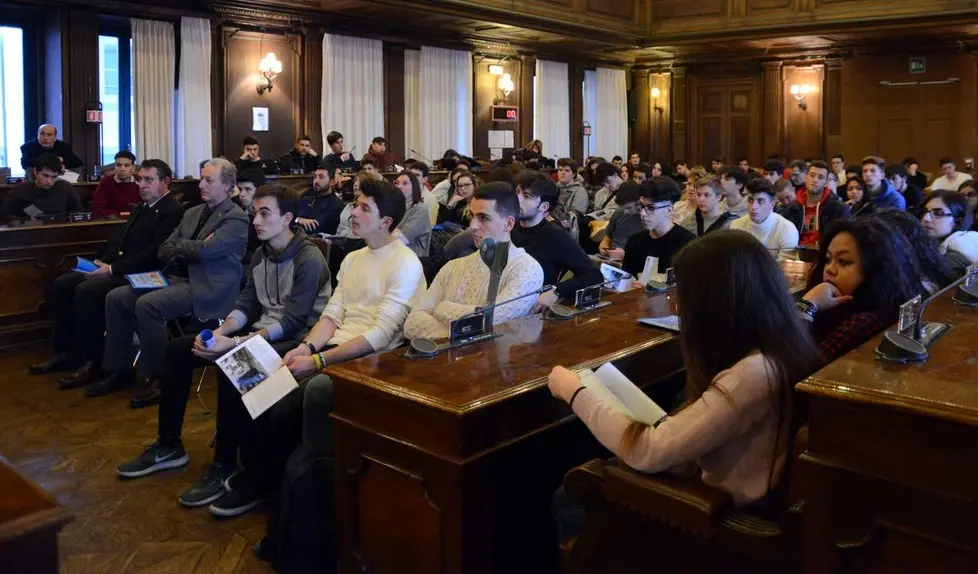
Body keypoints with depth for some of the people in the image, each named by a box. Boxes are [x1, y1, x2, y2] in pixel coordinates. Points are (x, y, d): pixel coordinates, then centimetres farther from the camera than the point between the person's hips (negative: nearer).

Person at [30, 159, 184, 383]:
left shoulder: (172, 212, -13)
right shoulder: (141, 207, 19)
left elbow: (154, 254, -21)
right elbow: (120, 240, 21)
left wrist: (112, 269, -21)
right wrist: (102, 262, 3)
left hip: (141, 275, -10)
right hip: (117, 268, 10)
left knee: (86, 290, -27)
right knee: (62, 283, 0)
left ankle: (91, 362, -17)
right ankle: (64, 352, 5)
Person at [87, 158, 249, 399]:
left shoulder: (236, 217, -7)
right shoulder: (192, 213, 20)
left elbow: (206, 250, -21)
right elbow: (164, 250, 15)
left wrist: (179, 246, -1)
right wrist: (189, 248, -6)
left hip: (206, 288, -9)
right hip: (177, 278, 9)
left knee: (147, 304, -29)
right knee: (116, 297, -5)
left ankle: (155, 376, -14)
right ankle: (120, 370, 4)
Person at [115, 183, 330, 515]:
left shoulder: (309, 260, -16)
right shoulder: (260, 255, 11)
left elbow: (291, 322, -22)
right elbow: (247, 304, 9)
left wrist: (234, 344, -28)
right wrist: (220, 331, -12)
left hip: (293, 340, -9)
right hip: (258, 333, 9)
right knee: (177, 350, 3)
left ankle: (225, 467, -18)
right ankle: (168, 446, 14)